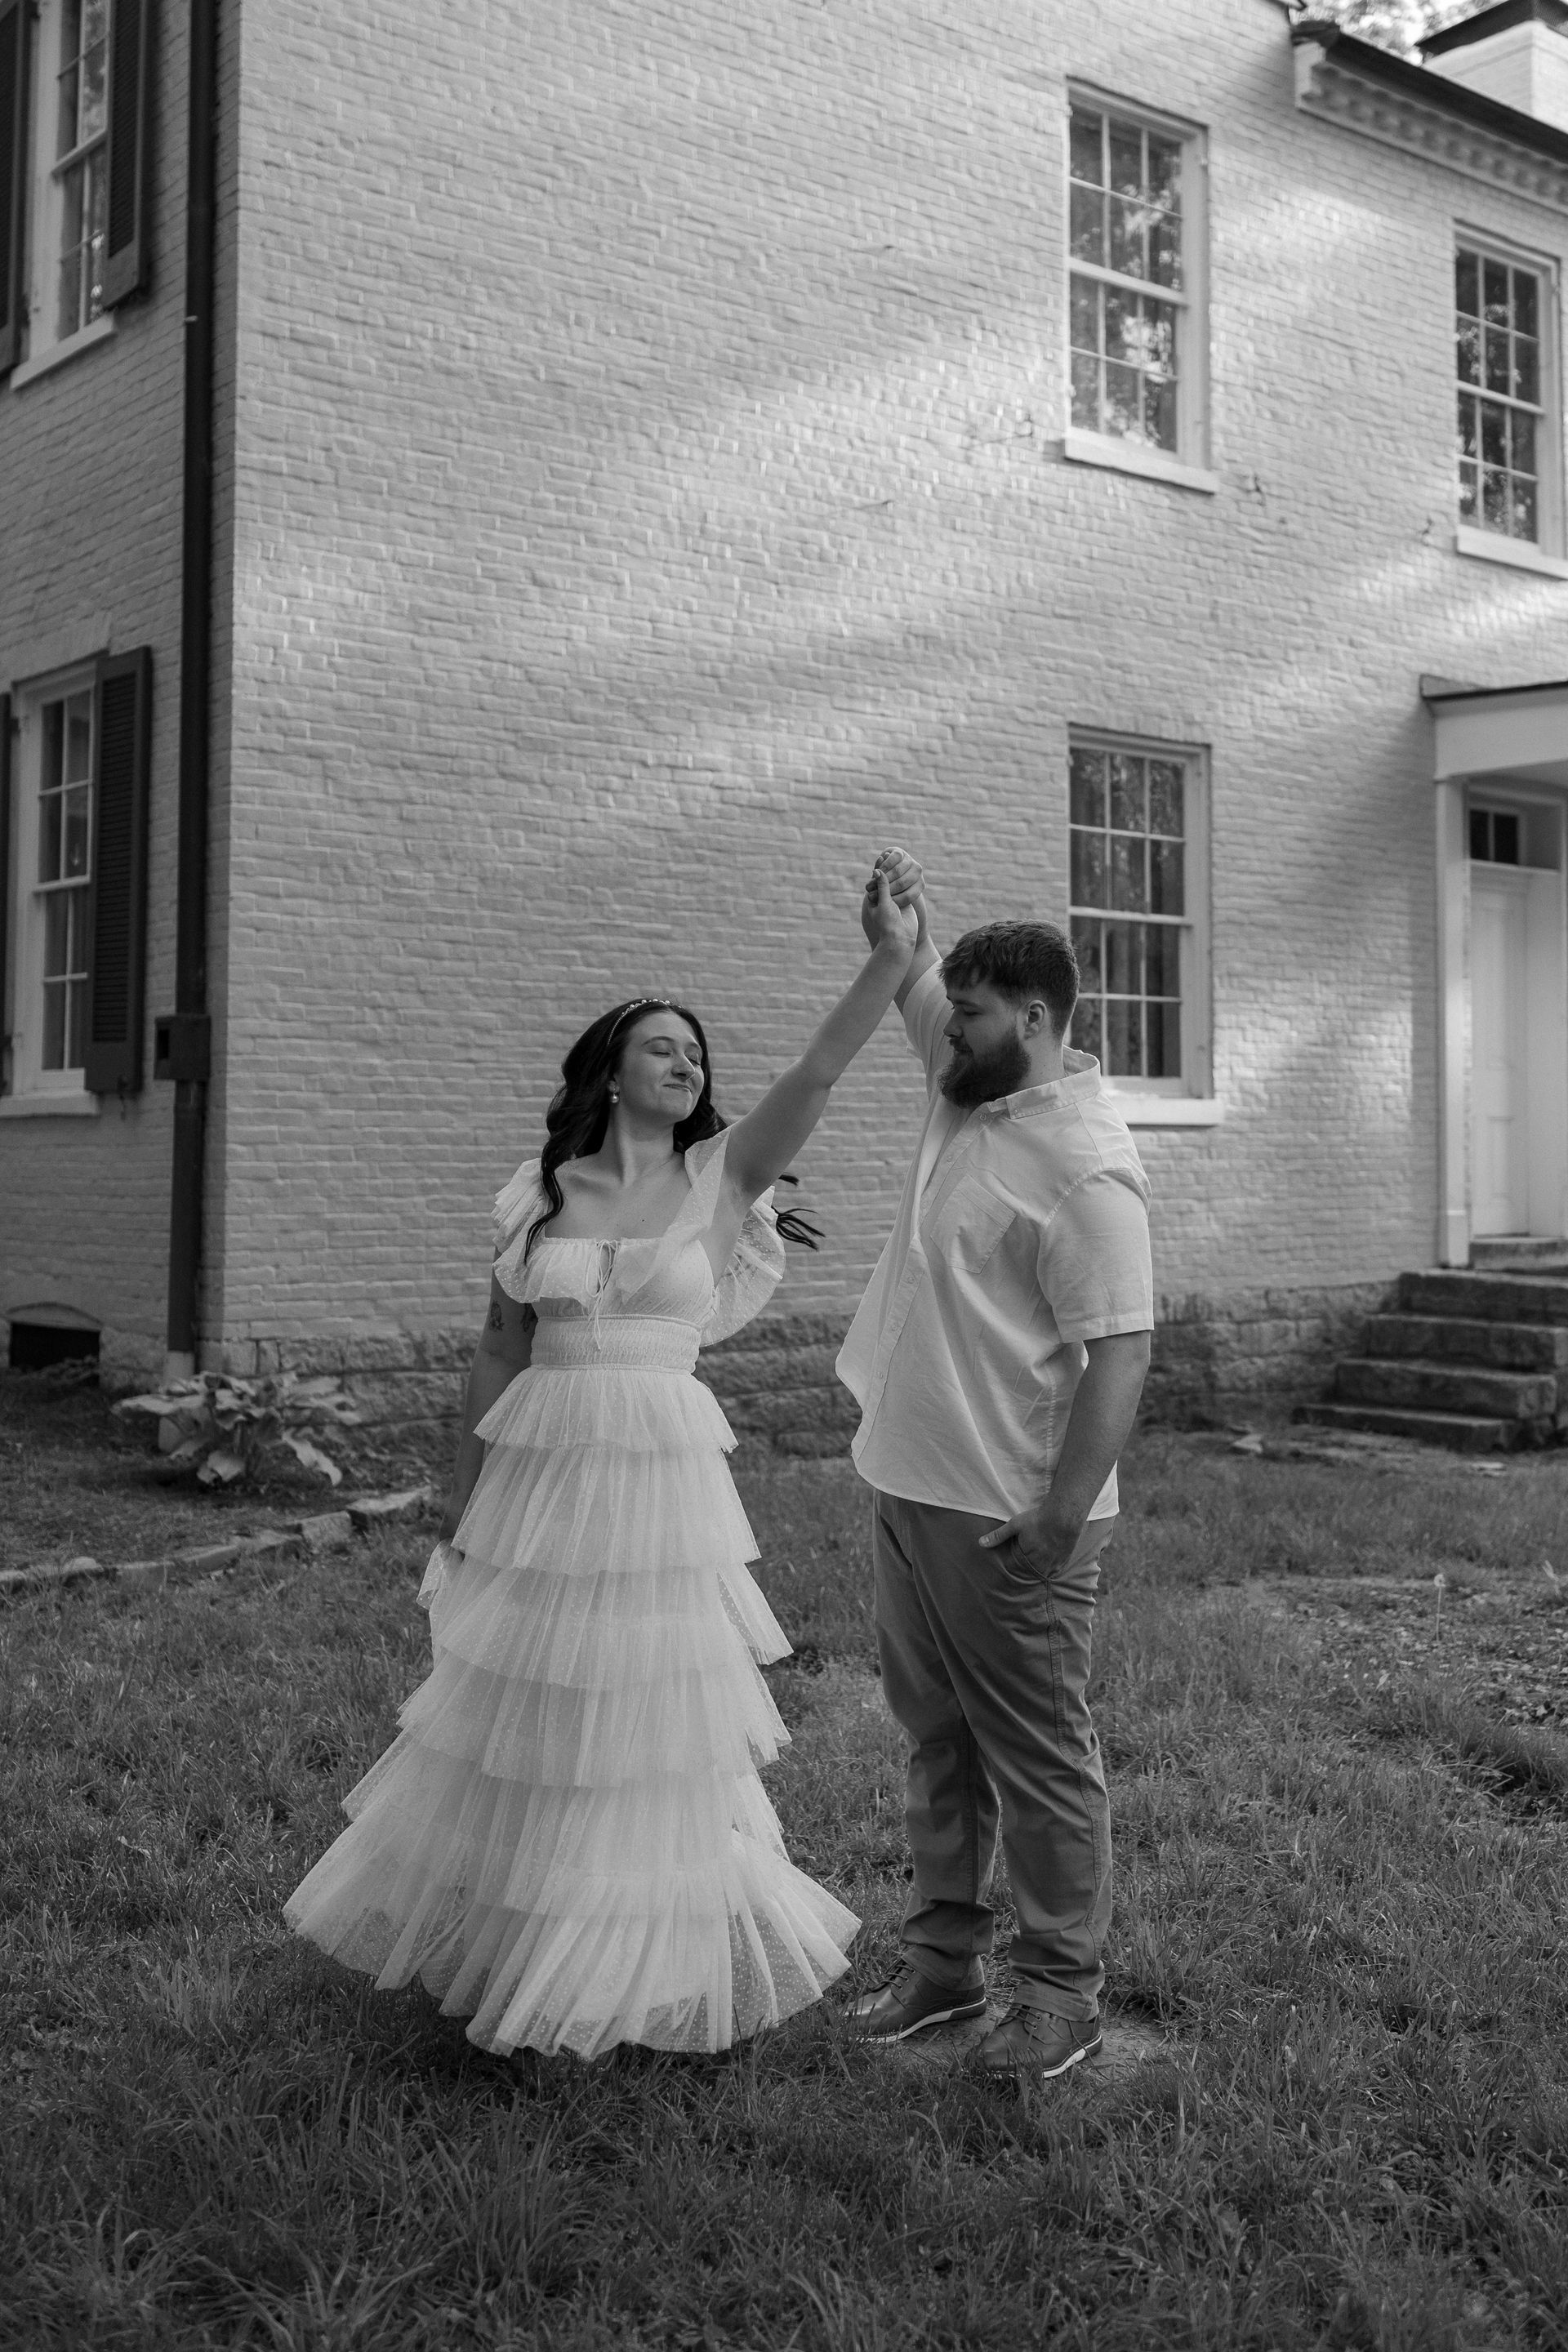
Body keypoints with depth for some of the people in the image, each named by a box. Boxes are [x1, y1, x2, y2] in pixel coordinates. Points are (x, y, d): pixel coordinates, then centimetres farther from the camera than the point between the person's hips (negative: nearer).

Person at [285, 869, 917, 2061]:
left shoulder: (716, 1179, 0)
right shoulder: (539, 1194, 2)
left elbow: (817, 1075, -13)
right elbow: (500, 1353, 7)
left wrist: (889, 961, -25)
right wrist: (464, 1495, 10)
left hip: (662, 1473, -1)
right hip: (542, 1467, 1)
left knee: (649, 1714, 9)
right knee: (528, 1704, 12)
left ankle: (640, 1953, 30)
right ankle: (512, 1929, 34)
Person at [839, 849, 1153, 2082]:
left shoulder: (1085, 1163, -19)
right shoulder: (969, 1088, 8)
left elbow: (1120, 1350, -23)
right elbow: (914, 982, 24)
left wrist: (1058, 1524, -25)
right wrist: (900, 914, 2)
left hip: (1005, 1519, -9)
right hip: (912, 1486, 9)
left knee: (1039, 1759, 5)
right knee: (939, 1744, 18)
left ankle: (1064, 1990, 19)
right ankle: (943, 1958, 31)